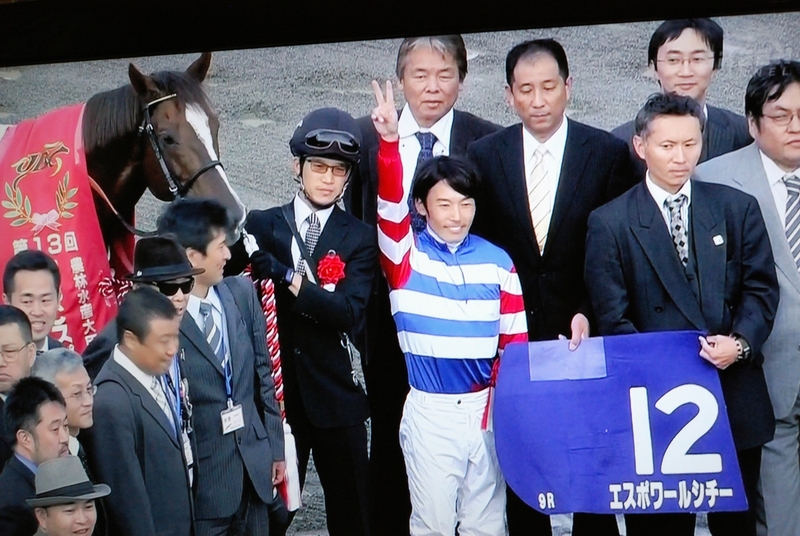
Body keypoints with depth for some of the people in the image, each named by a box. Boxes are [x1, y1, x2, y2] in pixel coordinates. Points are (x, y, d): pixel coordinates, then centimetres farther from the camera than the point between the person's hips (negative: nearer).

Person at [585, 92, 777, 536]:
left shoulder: (738, 209, 8)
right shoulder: (609, 223, 0)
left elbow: (761, 288, 4)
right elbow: (613, 319, -4)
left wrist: (740, 343, -14)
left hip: (736, 403, 3)